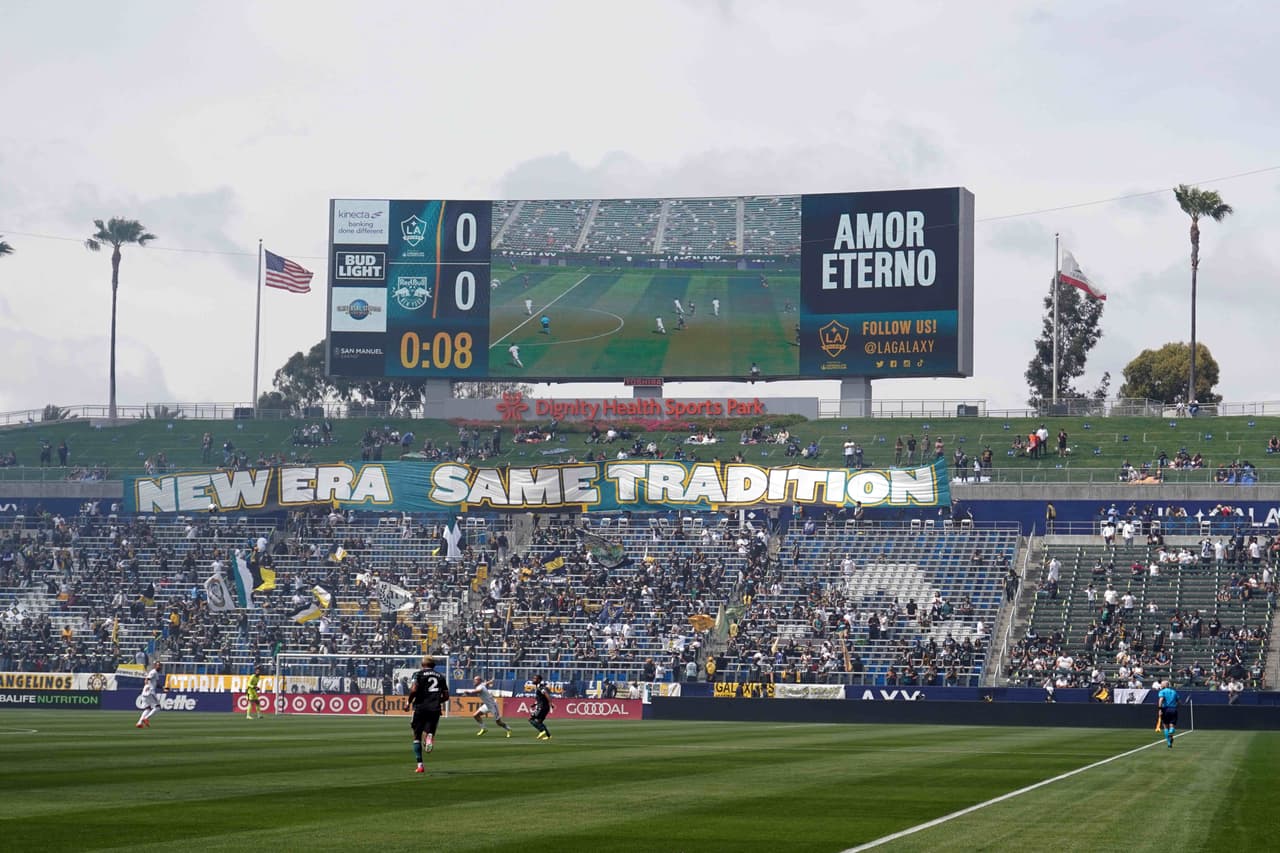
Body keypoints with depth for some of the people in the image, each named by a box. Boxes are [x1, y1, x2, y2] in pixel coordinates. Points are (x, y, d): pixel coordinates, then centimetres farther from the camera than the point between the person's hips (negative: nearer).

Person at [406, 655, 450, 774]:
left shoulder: (418, 674, 3)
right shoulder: (440, 676, 14)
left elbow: (414, 690, -13)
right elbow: (446, 696, 13)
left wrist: (408, 702, 2)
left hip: (420, 707, -2)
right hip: (435, 709, 2)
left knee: (417, 737, 8)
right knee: (428, 731, 8)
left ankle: (420, 765, 1)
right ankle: (429, 735, -32)